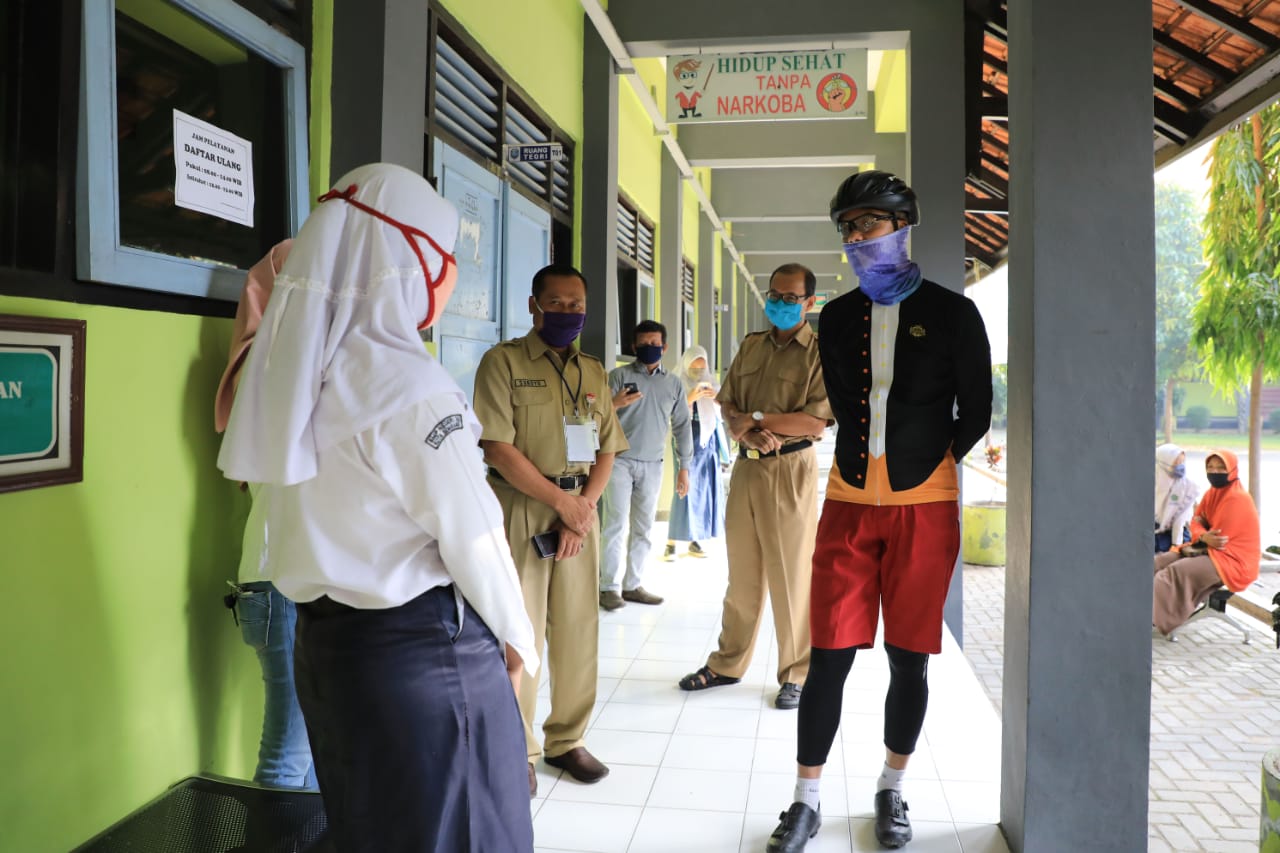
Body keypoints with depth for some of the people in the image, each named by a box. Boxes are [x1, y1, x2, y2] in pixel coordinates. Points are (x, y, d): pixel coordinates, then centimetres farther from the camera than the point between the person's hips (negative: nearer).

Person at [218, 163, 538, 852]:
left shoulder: (293, 373, 3)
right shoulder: (408, 384, -20)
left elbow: (326, 515, 5)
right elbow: (470, 536, -16)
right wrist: (518, 637, -2)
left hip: (324, 640, 8)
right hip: (425, 647, -8)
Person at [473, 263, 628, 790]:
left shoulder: (593, 372, 14)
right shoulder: (504, 362, -2)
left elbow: (607, 451, 10)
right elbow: (499, 449, -11)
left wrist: (584, 507, -6)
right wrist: (560, 500, -11)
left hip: (581, 508, 5)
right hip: (520, 507, -5)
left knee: (579, 631, 8)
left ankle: (567, 740, 23)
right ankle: (517, 752, 13)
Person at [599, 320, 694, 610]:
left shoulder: (673, 384, 10)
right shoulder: (619, 375, 0)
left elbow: (682, 426, 12)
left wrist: (683, 466, 8)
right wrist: (613, 404, -30)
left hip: (652, 466, 4)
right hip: (619, 460, -4)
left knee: (643, 528, 6)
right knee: (616, 523, -8)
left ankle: (632, 585, 13)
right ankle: (609, 587, -5)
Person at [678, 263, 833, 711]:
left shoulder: (821, 352, -5)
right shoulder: (751, 345, 13)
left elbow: (815, 423, -14)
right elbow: (727, 405, 10)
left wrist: (756, 417, -12)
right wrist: (746, 433, -10)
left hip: (790, 470, -5)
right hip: (746, 467, 5)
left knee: (791, 576, 1)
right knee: (742, 574, 13)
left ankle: (797, 674, 15)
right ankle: (727, 663, 24)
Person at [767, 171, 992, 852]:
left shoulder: (952, 313, 0)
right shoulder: (838, 317, 9)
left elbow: (975, 414, 5)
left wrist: (926, 465, 6)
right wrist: (872, 465, 12)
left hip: (925, 507, -2)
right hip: (850, 503, 2)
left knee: (909, 660, 6)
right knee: (829, 656, 0)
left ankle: (891, 793, 27)